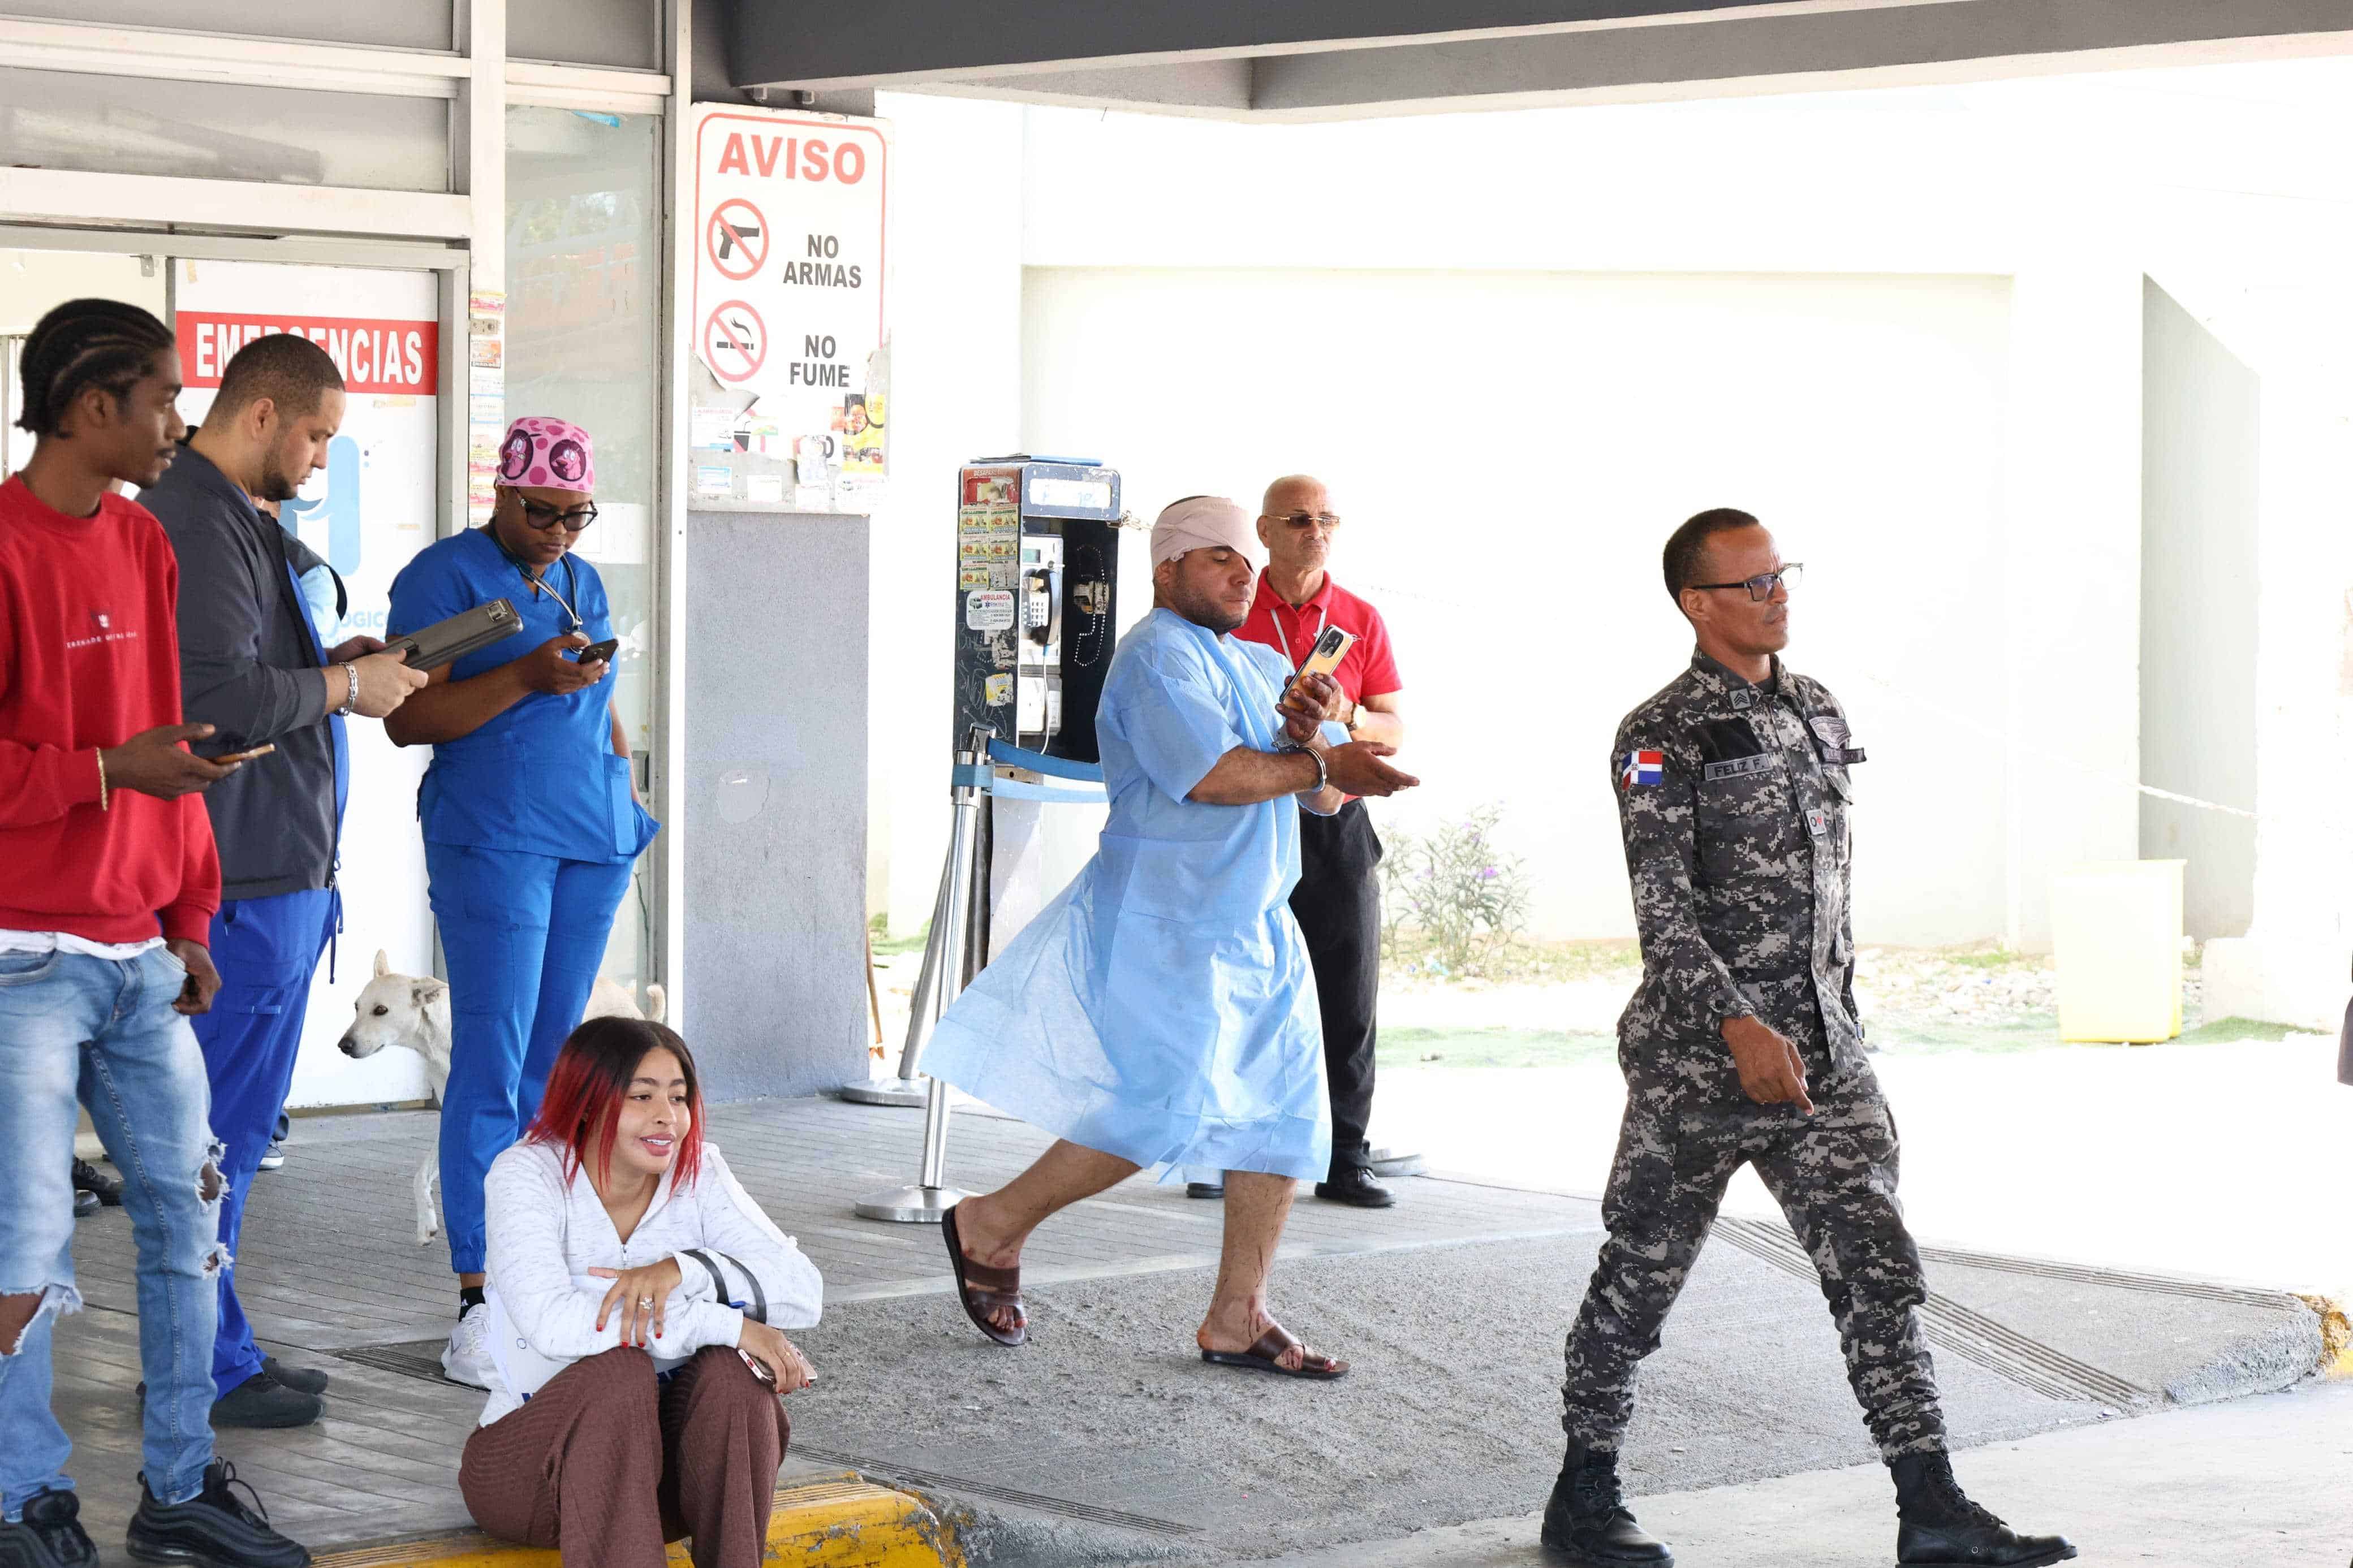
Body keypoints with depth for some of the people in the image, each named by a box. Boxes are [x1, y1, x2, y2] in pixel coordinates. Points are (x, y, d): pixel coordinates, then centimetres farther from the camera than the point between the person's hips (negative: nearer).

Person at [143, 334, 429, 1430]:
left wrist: (331, 665, 13)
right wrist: (344, 687, -12)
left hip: (270, 867, 11)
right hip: (244, 878, -11)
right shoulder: (199, 524, -17)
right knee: (218, 1130, -4)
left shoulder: (228, 516, 18)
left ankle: (215, 1352, 22)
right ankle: (209, 1368, 2)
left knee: (229, 1124, 15)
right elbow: (217, 701, -24)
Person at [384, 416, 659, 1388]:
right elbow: (407, 720, -12)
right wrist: (527, 677, -20)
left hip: (592, 846, 7)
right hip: (494, 843, -7)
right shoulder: (445, 577, -4)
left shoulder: (581, 582, 18)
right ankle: (480, 1300, -12)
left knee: (554, 1064, 6)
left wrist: (629, 803, 19)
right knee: (492, 1066, -11)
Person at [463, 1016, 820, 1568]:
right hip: (530, 1467, -3)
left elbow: (804, 1291, -13)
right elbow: (551, 1321, -30)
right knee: (620, 1369, -32)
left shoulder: (698, 1172, -2)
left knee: (730, 1369, -25)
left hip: (662, 1464, 4)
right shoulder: (528, 1175, -13)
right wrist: (725, 1323, -30)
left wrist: (684, 1269, -31)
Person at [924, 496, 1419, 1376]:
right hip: (1166, 922, -9)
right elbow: (1210, 774, -24)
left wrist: (1305, 733, -9)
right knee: (1160, 1112, -14)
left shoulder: (1264, 668, 18)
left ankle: (1237, 1319, 11)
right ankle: (992, 1229, 5)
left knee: (1283, 1117, 5)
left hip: (1256, 926, 9)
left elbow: (1325, 797, 12)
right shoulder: (1160, 656, -11)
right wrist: (1318, 763, -12)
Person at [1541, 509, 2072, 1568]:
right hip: (1697, 1056, -6)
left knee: (1877, 1269, -3)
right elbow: (1661, 907, -16)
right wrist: (1738, 1027, -26)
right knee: (1640, 1275, 5)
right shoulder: (1662, 737, -8)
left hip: (1822, 1050, 6)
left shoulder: (1819, 714, 13)